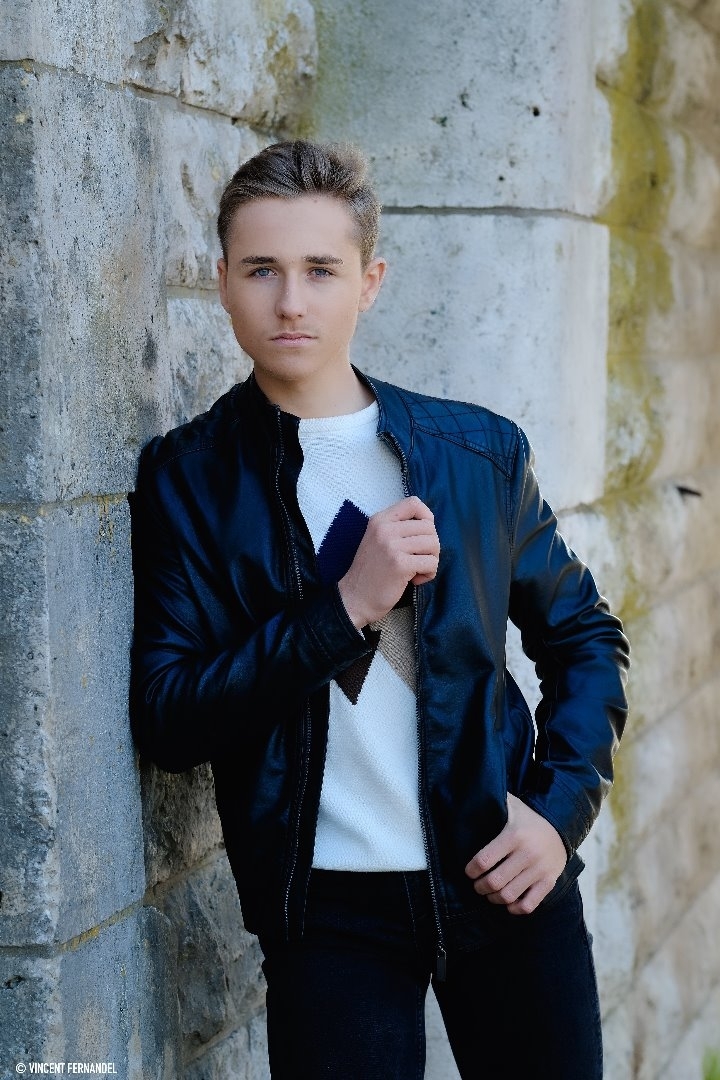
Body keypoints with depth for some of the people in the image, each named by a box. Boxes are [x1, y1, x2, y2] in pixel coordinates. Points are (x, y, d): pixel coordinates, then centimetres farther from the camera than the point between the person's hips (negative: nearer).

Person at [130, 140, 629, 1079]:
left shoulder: (480, 451, 3)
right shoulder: (188, 477, -3)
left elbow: (584, 637, 13)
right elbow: (165, 722, -10)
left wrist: (562, 809, -2)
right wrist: (345, 606, -18)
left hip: (506, 881, 2)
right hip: (329, 909, -2)